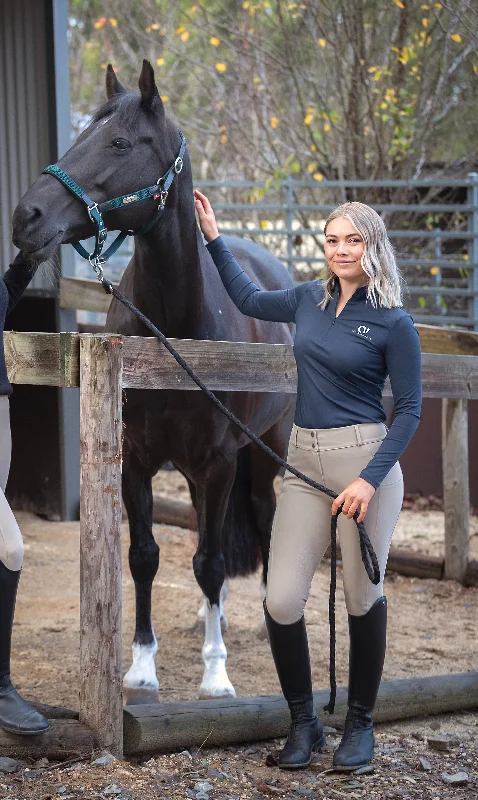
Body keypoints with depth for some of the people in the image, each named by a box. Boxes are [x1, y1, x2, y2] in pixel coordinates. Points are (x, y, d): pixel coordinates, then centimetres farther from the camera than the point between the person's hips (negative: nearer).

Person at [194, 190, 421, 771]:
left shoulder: (393, 323, -5)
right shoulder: (310, 300, 9)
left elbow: (409, 410, -6)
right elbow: (249, 299, 29)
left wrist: (369, 480, -17)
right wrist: (213, 238, 27)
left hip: (364, 461, -4)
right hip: (303, 462, 5)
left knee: (363, 597, 6)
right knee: (281, 602, -3)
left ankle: (359, 724, 22)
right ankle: (302, 723, 14)